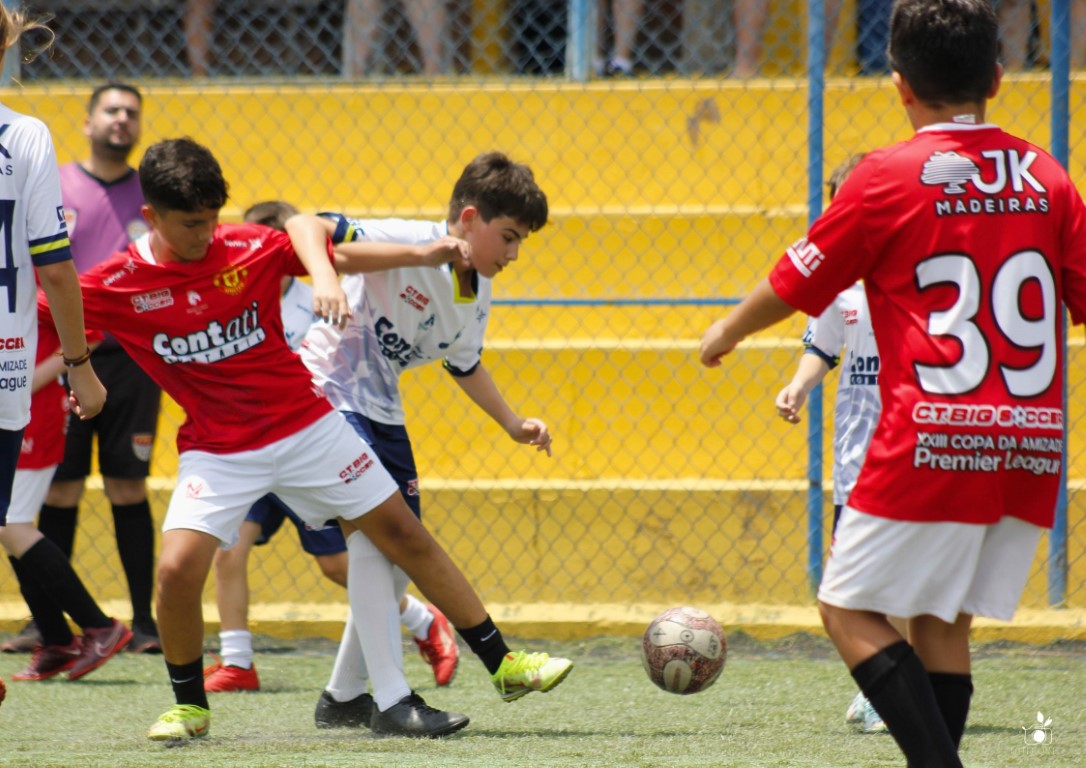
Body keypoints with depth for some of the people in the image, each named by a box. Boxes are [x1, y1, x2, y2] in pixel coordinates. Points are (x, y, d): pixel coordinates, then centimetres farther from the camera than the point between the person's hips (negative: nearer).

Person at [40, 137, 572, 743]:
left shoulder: (250, 247, -10)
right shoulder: (117, 284, -11)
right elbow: (32, 318, -4)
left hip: (308, 425, 2)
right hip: (217, 452, -2)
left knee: (403, 534, 6)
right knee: (178, 570, -21)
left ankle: (503, 663, 18)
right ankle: (190, 705, 4)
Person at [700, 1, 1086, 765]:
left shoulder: (889, 178, -4)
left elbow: (792, 287, 7)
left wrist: (728, 331, 25)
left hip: (932, 444, -5)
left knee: (851, 609, 2)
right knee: (942, 623, 14)